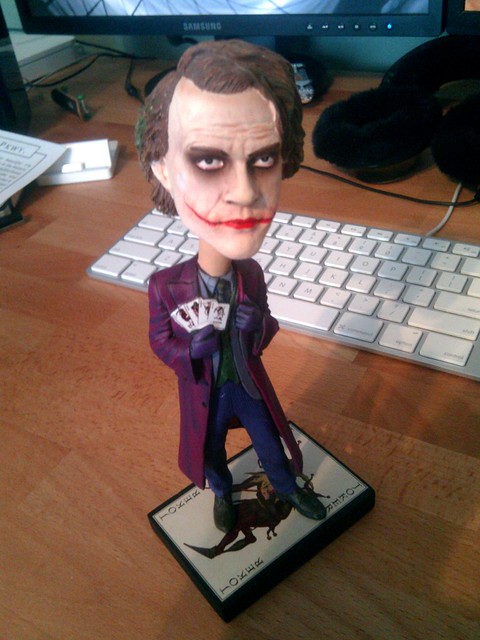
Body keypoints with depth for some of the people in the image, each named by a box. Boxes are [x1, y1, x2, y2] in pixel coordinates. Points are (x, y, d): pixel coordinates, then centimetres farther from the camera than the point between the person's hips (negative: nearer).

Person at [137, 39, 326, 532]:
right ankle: (223, 494, 57)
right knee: (212, 451, 25)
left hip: (249, 382, 2)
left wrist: (255, 326, -28)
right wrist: (192, 350, -33)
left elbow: (265, 331, -5)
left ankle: (287, 487, 56)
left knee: (269, 443, 25)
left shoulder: (252, 274, -21)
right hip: (204, 391, -1)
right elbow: (160, 343, -13)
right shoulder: (164, 285, -29)